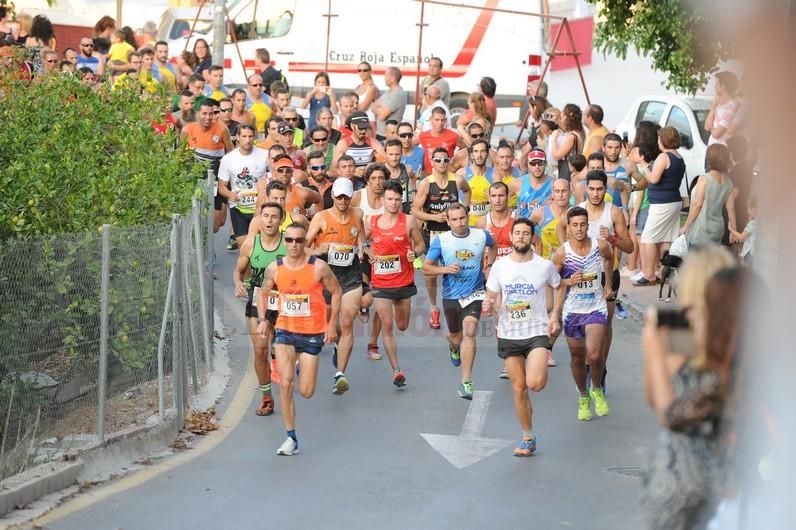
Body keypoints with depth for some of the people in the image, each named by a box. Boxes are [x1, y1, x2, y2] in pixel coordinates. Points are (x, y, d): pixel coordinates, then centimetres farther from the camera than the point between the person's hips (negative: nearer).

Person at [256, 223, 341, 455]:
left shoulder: (318, 267, -11)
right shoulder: (274, 269, -3)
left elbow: (336, 292, 2)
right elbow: (263, 293, 13)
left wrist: (332, 324, -2)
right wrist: (262, 319, -1)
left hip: (312, 333, -1)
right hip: (285, 331, 1)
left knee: (306, 392, 1)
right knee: (285, 384, -13)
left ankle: (303, 369, 40)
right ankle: (291, 438, -4)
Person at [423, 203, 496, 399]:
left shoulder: (481, 235, -5)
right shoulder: (440, 240, -8)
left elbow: (492, 245, 21)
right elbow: (426, 267, -2)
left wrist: (489, 265, 8)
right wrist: (445, 269, -19)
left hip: (474, 294, -1)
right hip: (451, 295, 1)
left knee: (469, 332, -19)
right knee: (455, 335, 19)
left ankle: (466, 383, -16)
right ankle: (454, 347, 60)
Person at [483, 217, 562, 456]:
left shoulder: (545, 266, -4)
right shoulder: (500, 266, 0)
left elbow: (559, 288, 13)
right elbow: (492, 297, 8)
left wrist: (555, 315, 2)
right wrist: (488, 305, -16)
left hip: (537, 331, -2)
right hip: (508, 335, 3)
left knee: (534, 384, -22)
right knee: (519, 388, 7)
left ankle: (542, 372, 15)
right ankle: (528, 438, 20)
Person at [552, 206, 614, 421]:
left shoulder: (601, 246, -7)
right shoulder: (562, 253, -12)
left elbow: (609, 258, 18)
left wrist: (608, 284, 20)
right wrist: (569, 281, -20)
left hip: (596, 308, 0)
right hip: (572, 310, 1)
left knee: (594, 355, -17)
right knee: (577, 357, 12)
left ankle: (597, 390, 12)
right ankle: (583, 398, 33)